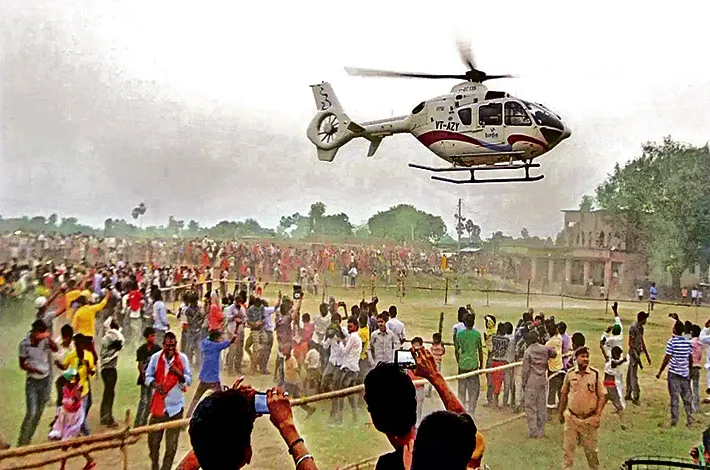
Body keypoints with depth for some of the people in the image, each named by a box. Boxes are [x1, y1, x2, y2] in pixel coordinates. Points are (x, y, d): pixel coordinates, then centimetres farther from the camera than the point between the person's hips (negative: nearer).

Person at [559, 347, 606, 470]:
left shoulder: (595, 374, -8)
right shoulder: (570, 373, -2)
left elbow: (602, 396, -4)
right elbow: (564, 394, 10)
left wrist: (598, 415, -12)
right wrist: (561, 412, 13)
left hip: (589, 419, -1)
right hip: (571, 417, 2)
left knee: (591, 448, 11)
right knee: (569, 447, 6)